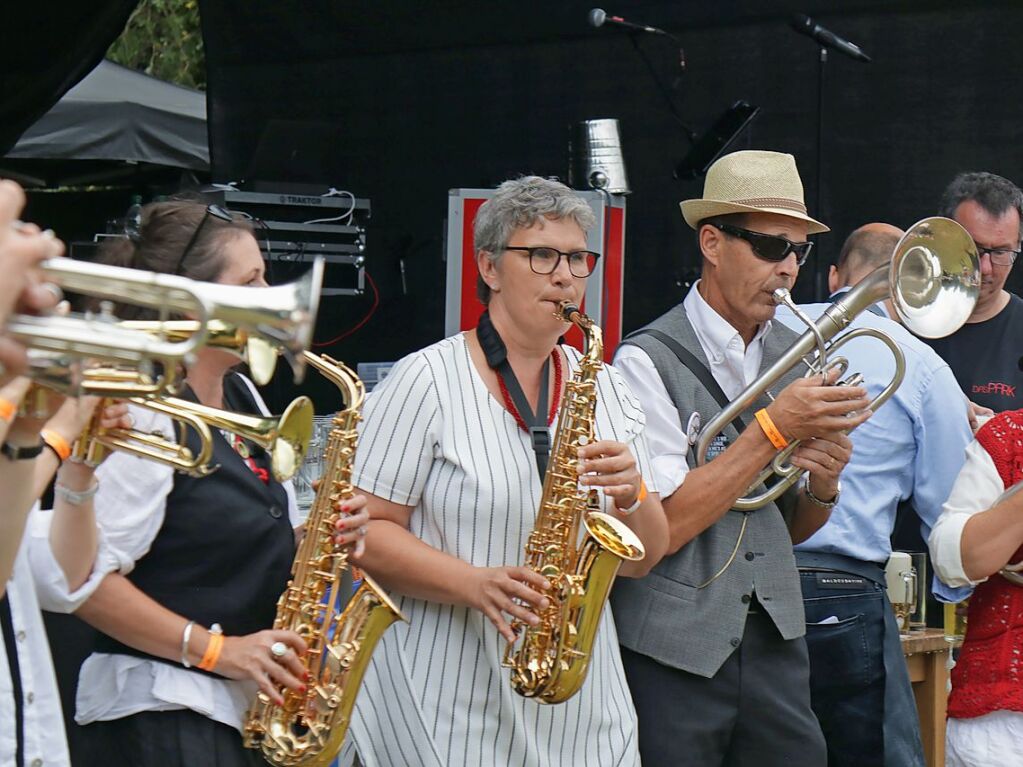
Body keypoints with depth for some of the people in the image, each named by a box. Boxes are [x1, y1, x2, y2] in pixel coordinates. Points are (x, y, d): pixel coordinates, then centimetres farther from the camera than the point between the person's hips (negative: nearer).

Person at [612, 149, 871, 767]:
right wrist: (774, 428, -17)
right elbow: (662, 527, -18)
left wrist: (823, 489, -5)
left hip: (775, 644, 5)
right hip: (673, 651, -5)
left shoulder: (798, 358, 10)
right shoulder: (649, 361, -9)